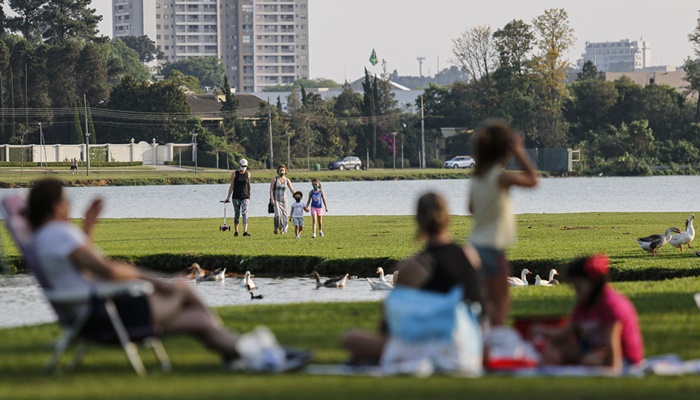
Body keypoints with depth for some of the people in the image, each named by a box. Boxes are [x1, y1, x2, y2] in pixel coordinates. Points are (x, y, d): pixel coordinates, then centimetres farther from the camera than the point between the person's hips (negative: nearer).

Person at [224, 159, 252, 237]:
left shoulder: (248, 174, 5)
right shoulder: (234, 174, 0)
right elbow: (232, 186, 1)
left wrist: (249, 196, 21)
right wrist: (228, 198, -1)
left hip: (245, 197, 1)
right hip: (236, 197, -1)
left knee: (245, 213, -13)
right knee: (237, 214, 5)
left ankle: (245, 232, -20)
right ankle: (236, 231, 18)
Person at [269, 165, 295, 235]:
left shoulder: (287, 180, 2)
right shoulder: (274, 179, -3)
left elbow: (291, 189, -6)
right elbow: (271, 189, -6)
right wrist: (272, 199, -16)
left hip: (283, 200, 3)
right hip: (276, 199, -3)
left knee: (284, 215, -1)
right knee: (278, 214, -19)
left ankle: (282, 230, 14)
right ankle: (276, 227, 2)